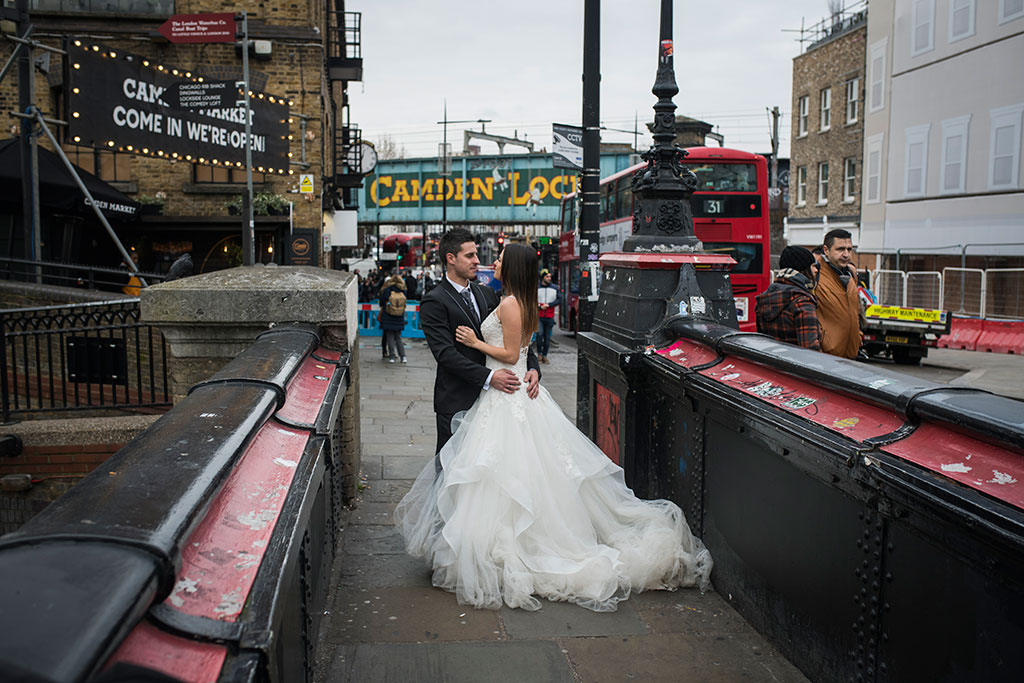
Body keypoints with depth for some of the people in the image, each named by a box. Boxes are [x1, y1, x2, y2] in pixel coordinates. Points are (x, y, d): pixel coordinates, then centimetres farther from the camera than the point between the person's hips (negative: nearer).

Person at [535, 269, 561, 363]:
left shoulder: (555, 288, 7)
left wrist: (549, 305, -11)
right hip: (539, 316, -2)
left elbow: (559, 300, 1)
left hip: (550, 317, 2)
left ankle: (545, 355, 14)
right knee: (539, 333, -17)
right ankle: (539, 353, 1)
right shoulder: (536, 288, 3)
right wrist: (540, 307, -12)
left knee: (547, 337, 4)